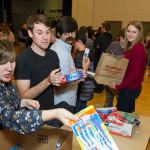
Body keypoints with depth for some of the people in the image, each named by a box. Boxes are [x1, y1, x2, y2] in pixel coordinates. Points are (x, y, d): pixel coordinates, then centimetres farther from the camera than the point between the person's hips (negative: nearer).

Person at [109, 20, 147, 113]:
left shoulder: (138, 48, -19)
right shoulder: (131, 47, 11)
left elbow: (135, 73, -22)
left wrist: (118, 87, -18)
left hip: (130, 88, -10)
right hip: (130, 87, 10)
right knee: (127, 113, 20)